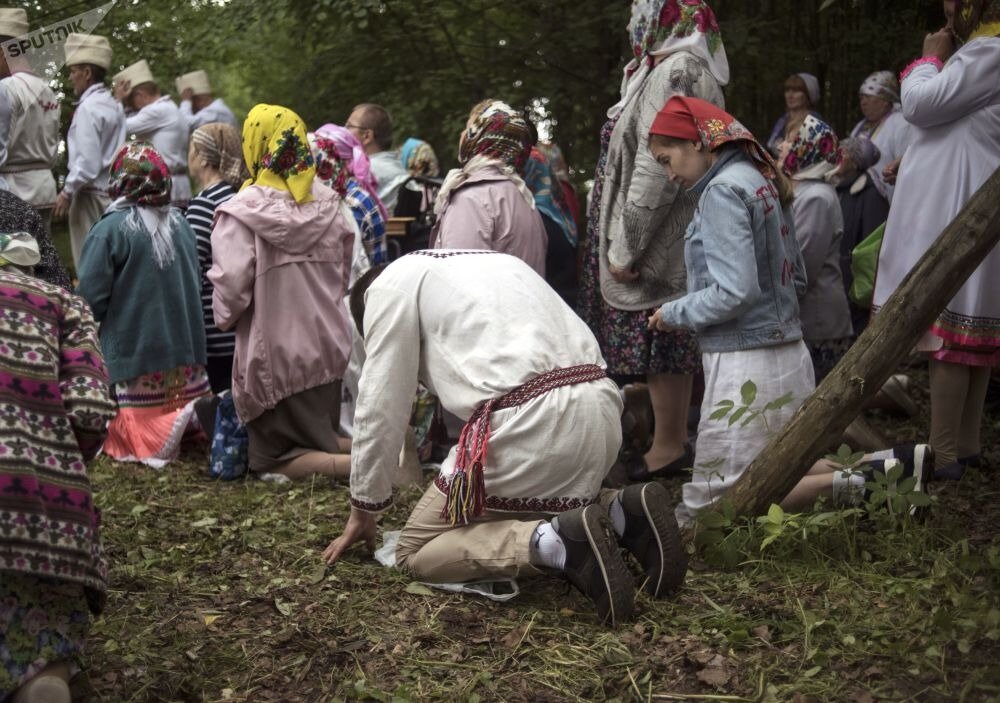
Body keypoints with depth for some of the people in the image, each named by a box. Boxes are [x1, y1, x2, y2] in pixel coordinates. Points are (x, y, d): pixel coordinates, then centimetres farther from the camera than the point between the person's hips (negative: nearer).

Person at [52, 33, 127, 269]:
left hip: (92, 194, -9)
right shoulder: (113, 105, 11)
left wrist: (67, 193, -10)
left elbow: (87, 162, -20)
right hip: (112, 191, 9)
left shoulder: (88, 108, -14)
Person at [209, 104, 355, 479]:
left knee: (276, 458, 5)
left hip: (275, 353, -6)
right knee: (323, 438, 25)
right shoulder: (329, 204, 1)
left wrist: (225, 318, 1)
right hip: (329, 346, 6)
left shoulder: (241, 213, -16)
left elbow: (231, 286, -20)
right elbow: (345, 273, 8)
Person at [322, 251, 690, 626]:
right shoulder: (489, 263, 33)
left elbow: (381, 409, 11)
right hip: (601, 411, 8)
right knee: (514, 503, 34)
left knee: (415, 553, 9)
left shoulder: (391, 282, 12)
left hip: (532, 423, -8)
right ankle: (624, 513, 9)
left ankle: (551, 542, -13)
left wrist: (363, 510, 24)